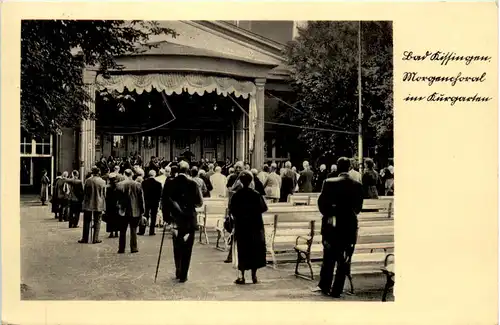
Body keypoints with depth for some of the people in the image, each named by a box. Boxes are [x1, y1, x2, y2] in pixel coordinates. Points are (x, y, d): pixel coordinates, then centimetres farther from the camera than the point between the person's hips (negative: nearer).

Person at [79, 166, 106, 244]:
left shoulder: (88, 181, -7)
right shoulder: (102, 181, -6)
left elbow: (84, 192, 0)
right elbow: (104, 194, 0)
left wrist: (85, 201, 13)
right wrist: (103, 203, 13)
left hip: (88, 204, 0)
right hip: (99, 205, 0)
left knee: (87, 222, 9)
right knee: (97, 222, 7)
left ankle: (85, 239, 12)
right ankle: (95, 239, 6)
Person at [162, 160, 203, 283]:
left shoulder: (169, 184, -3)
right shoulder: (193, 184, -8)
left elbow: (164, 201, -3)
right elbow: (199, 202, -6)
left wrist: (166, 217, 5)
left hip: (175, 220, 2)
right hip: (189, 220, -2)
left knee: (177, 247, 19)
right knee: (187, 248, 6)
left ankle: (178, 272, 26)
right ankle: (183, 275, 6)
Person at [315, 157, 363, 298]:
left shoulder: (330, 183, -11)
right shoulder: (358, 185, -3)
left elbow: (321, 202, -7)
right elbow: (358, 207, 4)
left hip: (332, 225, -1)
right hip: (349, 226, 1)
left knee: (329, 258, 12)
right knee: (343, 260, 8)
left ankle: (324, 286, 18)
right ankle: (337, 290, 11)